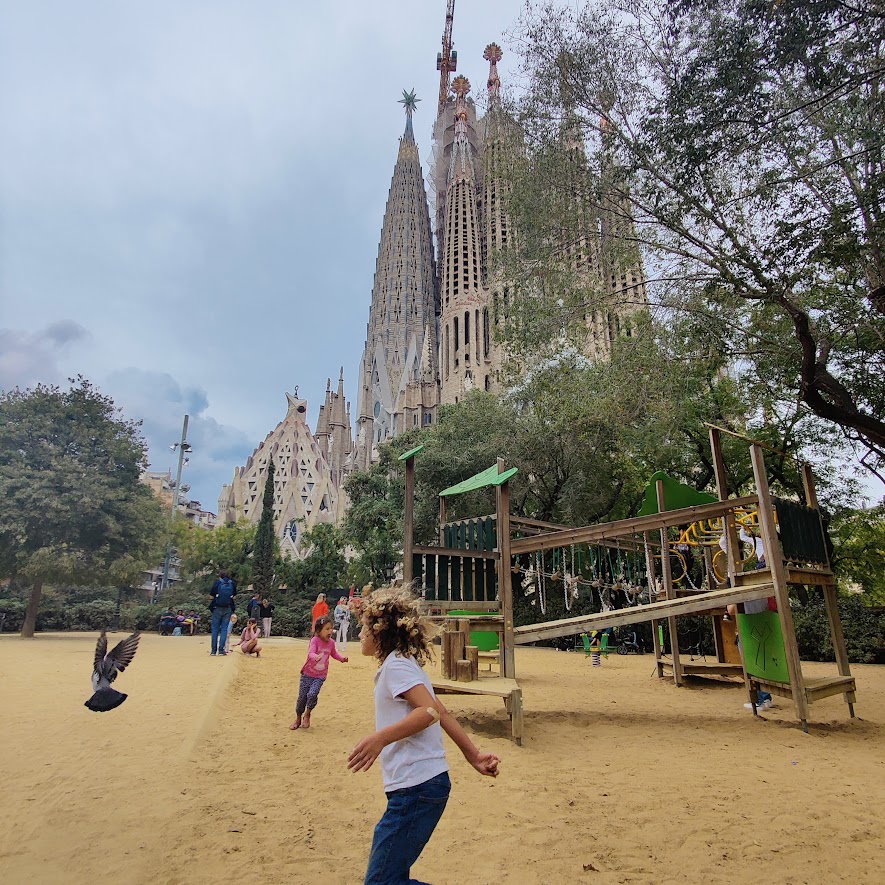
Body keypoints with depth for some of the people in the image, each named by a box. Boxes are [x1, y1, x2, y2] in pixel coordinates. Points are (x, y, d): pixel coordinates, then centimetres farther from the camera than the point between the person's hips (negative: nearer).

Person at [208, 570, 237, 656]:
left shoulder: (217, 583, -1)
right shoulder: (232, 584, 6)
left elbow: (211, 597, 0)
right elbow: (234, 598, 9)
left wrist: (211, 607, 13)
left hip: (217, 609, -1)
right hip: (228, 609, 1)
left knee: (215, 629, 7)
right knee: (224, 629, 5)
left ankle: (213, 650, 7)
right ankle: (221, 650, 1)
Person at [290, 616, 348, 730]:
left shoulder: (331, 643, -3)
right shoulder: (315, 640, -18)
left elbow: (334, 653, 16)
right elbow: (311, 653, -32)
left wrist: (342, 658, -1)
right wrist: (316, 657, -54)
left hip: (320, 676, 2)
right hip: (307, 674, -2)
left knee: (312, 694, -20)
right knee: (302, 697, 5)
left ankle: (307, 714, 7)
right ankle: (298, 719, 31)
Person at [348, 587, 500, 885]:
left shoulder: (396, 664, -12)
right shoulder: (405, 664, 16)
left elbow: (430, 711, -26)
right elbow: (444, 715, 16)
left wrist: (380, 738, -34)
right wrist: (473, 755, 16)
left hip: (417, 787, -10)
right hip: (420, 784, 10)